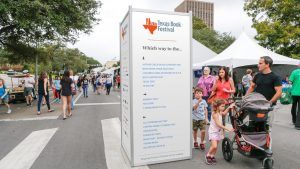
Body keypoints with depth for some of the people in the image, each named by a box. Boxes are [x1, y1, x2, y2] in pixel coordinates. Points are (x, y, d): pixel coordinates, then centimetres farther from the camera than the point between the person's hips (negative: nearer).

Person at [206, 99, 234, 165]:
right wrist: (227, 128, -29)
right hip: (213, 132, -8)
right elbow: (218, 124, -27)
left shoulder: (220, 112, 3)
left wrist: (229, 107, 15)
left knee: (216, 146, 11)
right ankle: (208, 156, 6)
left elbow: (224, 113, 27)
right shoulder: (215, 114, -22)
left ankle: (212, 156, 29)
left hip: (218, 131, 8)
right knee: (214, 146, -16)